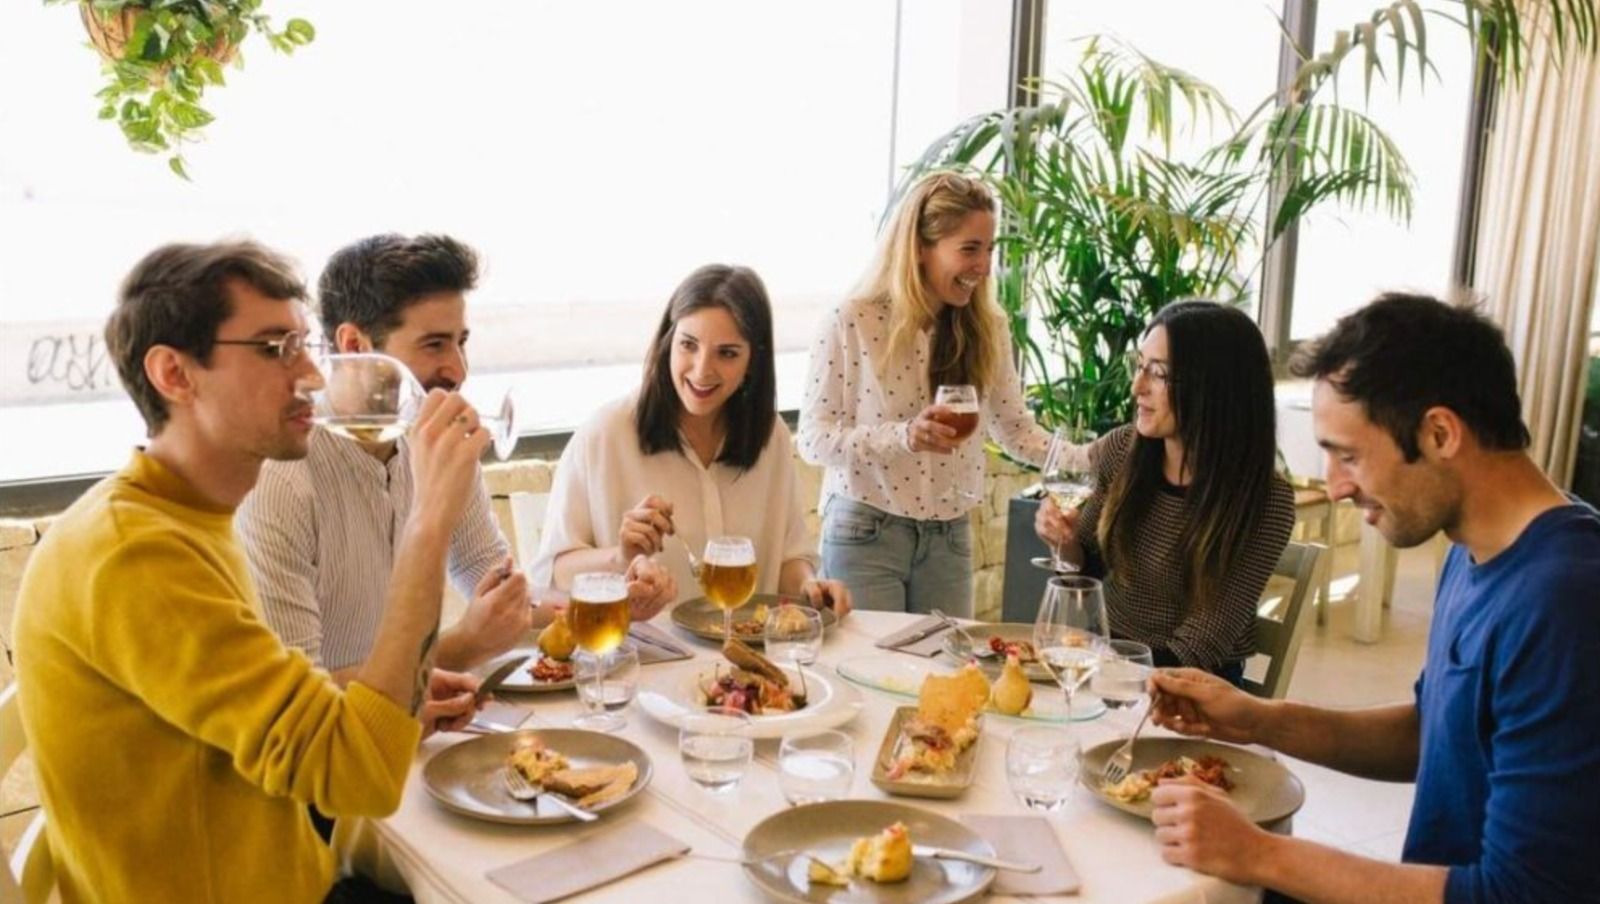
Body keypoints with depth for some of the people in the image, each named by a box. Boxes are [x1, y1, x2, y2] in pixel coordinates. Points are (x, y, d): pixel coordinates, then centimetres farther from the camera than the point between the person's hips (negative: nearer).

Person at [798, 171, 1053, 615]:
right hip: (865, 531, -4)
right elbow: (814, 438, -12)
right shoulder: (851, 324, -11)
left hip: (949, 537, 4)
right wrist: (902, 436, -26)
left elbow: (1015, 429, 8)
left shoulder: (986, 329, 2)